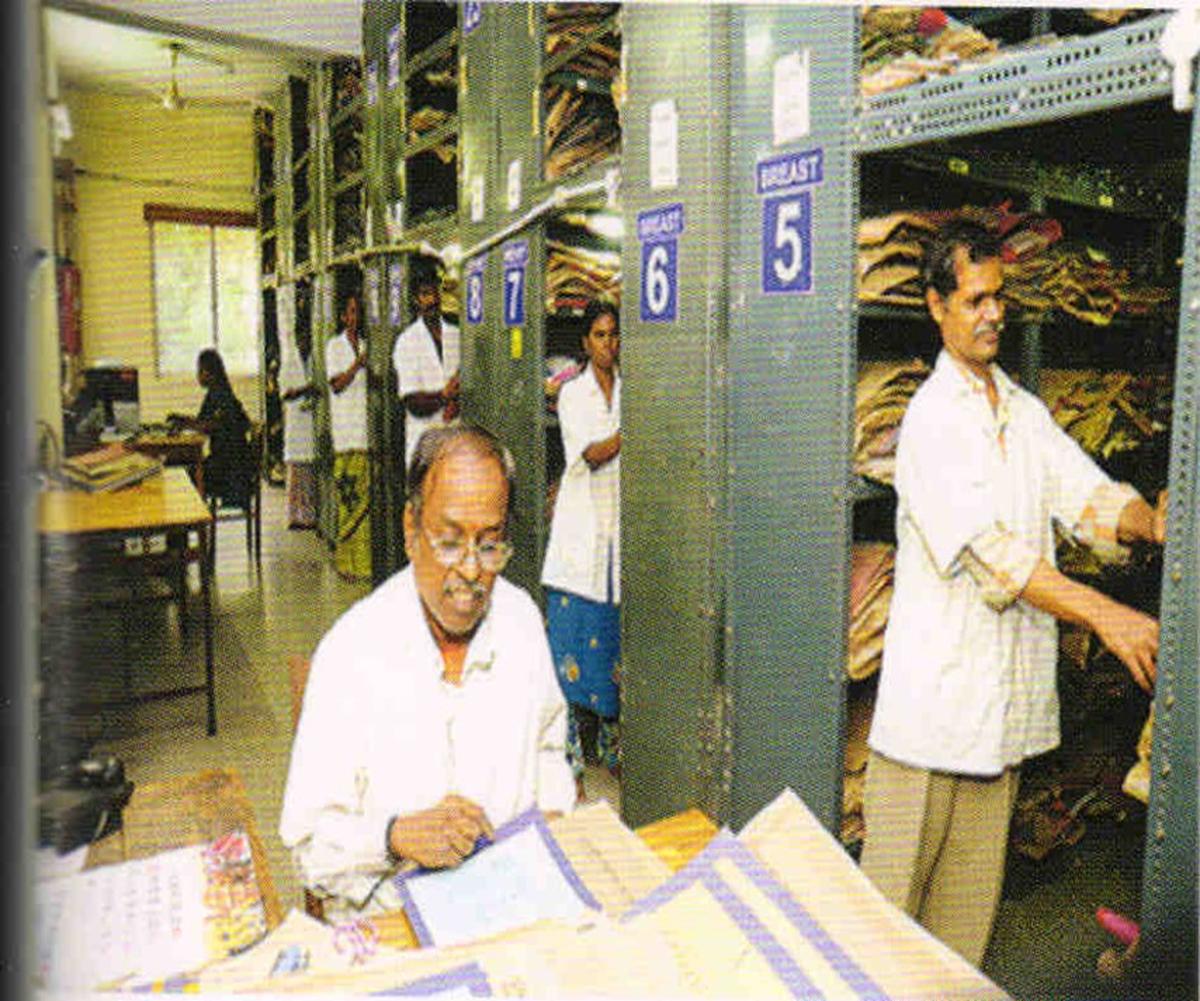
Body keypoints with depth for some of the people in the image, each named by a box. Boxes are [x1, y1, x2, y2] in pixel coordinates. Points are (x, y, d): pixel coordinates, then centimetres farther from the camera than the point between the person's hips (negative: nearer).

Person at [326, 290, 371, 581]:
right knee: (347, 494, -6)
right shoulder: (334, 346, 3)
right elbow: (337, 383, -9)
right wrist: (359, 363, -17)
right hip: (346, 430, -5)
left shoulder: (366, 345, 18)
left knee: (366, 493, 2)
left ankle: (363, 558, 8)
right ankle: (346, 559, 1)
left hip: (366, 428, 5)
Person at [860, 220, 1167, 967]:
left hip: (1006, 691, 7)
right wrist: (1105, 615, -29)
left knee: (975, 877, 18)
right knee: (898, 875, 3)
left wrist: (1151, 522, -19)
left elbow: (1086, 492, 2)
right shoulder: (933, 417, -13)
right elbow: (987, 548, -23)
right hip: (934, 686, -7)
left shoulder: (1025, 410, 13)